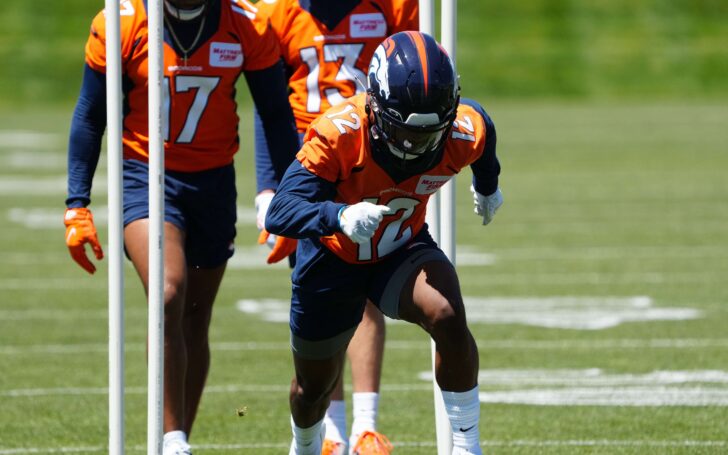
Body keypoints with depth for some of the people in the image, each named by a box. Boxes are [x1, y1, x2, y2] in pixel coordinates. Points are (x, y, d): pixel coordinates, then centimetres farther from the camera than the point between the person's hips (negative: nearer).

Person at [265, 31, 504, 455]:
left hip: (402, 252, 1)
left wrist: (488, 185, 23)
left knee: (449, 318, -32)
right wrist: (339, 217, -62)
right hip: (334, 258, -1)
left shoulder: (464, 132, -26)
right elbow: (280, 212, -41)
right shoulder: (339, 133, -37)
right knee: (315, 385, 18)